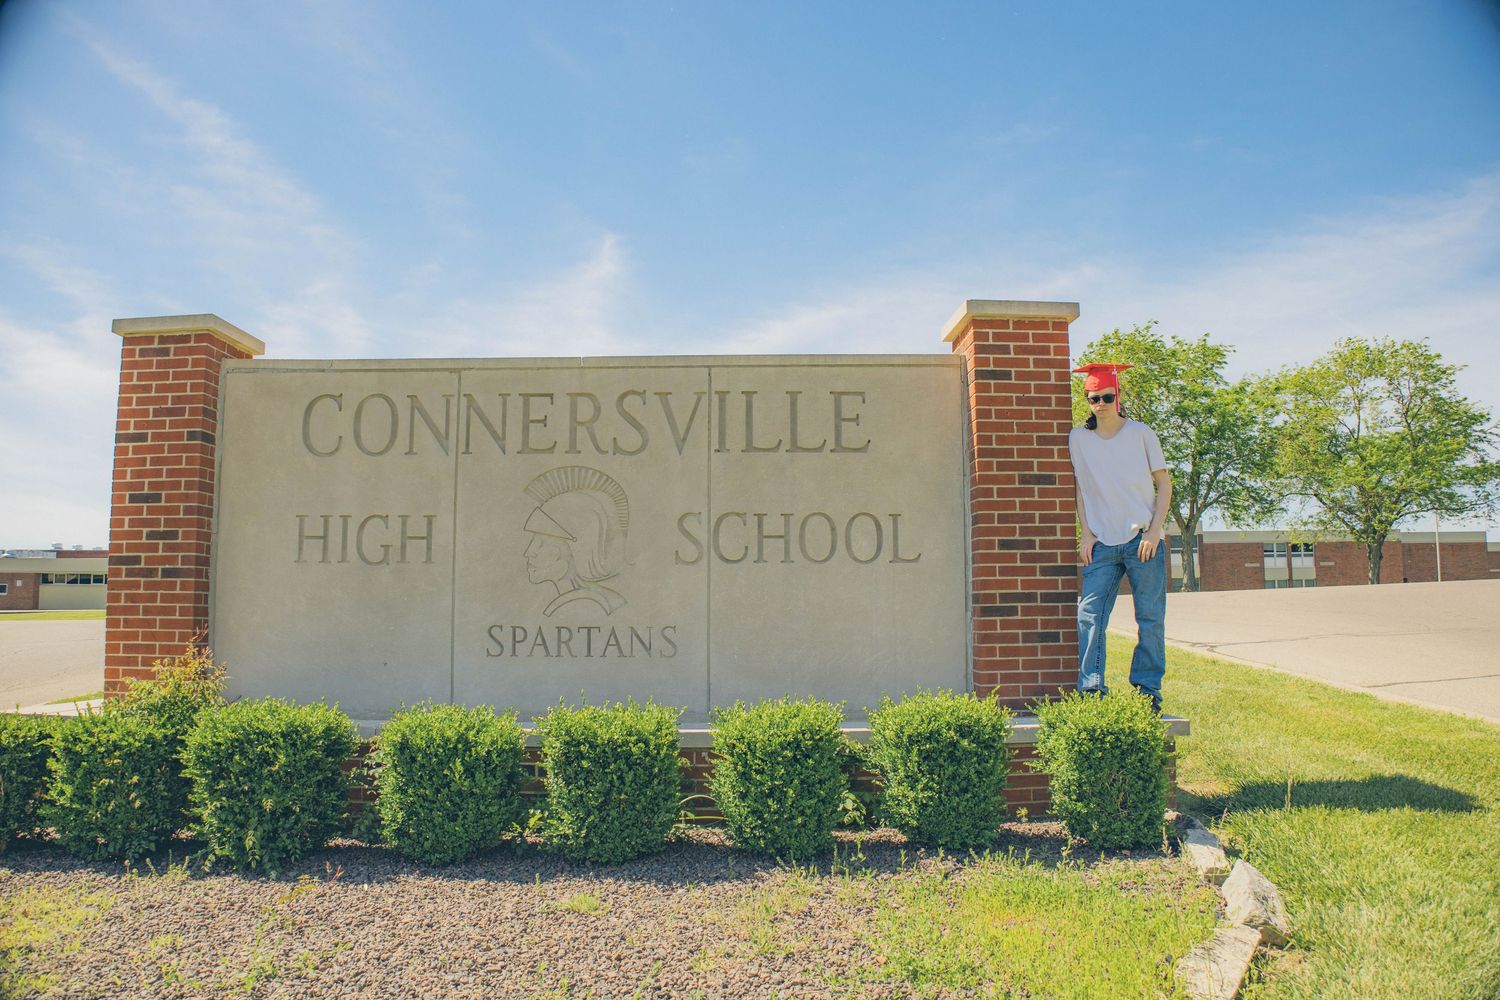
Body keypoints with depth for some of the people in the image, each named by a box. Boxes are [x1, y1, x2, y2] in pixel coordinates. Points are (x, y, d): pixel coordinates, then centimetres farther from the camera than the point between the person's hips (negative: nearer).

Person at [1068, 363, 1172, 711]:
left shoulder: (1141, 433, 4)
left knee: (1151, 619, 0)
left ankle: (1148, 689, 12)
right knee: (1089, 615, -10)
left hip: (1143, 539, -1)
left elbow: (1164, 484, 6)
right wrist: (1086, 534, 3)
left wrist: (1155, 531, -5)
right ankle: (1091, 688, -6)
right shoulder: (1078, 438, 8)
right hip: (1101, 543, 1)